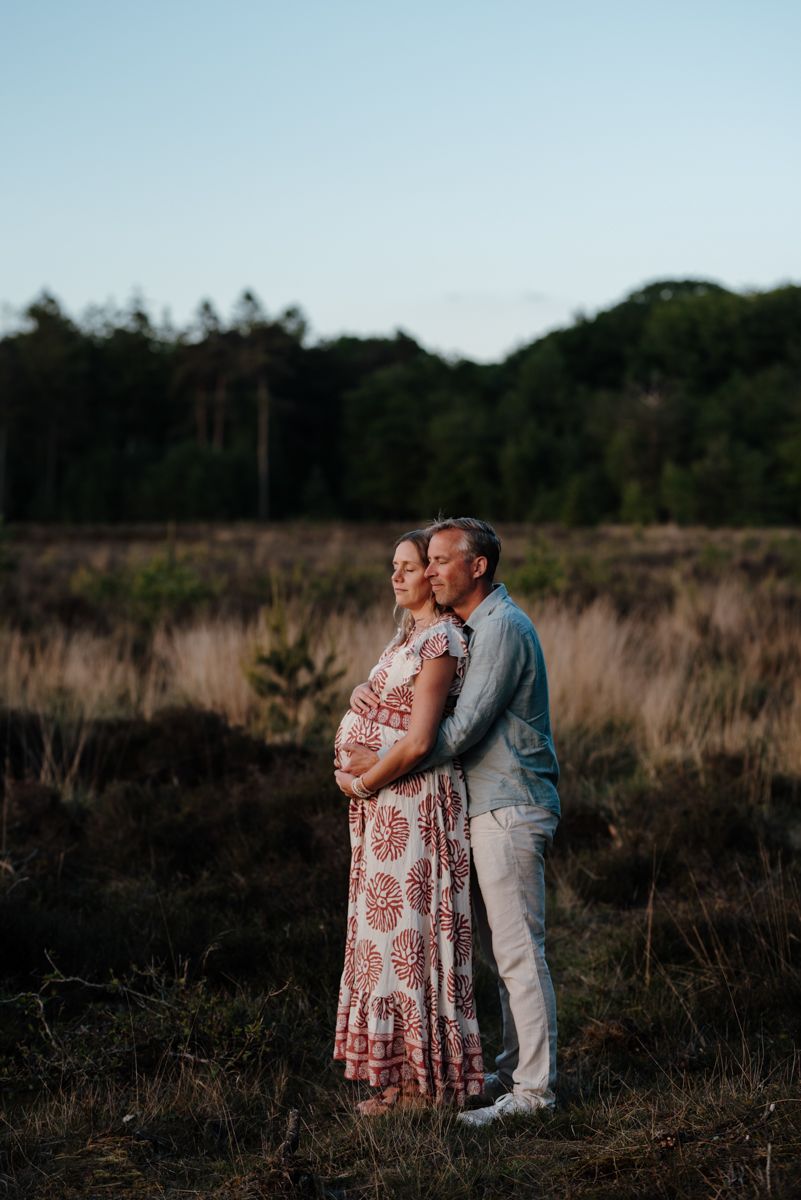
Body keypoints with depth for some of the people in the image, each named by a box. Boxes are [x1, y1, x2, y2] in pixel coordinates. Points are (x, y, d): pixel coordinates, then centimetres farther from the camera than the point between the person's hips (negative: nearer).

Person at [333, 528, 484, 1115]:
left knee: (409, 932, -3)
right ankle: (407, 1076, 20)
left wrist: (363, 782, -11)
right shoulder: (411, 633, 14)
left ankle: (427, 1081, 6)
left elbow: (417, 742, -23)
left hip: (414, 800, -10)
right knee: (393, 933, 12)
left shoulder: (439, 641, -16)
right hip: (391, 804, 10)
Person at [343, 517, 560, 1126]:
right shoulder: (466, 628, 16)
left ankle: (533, 1088, -2)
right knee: (502, 949, 15)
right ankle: (517, 1068, 24)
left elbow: (463, 728, -21)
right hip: (487, 807, 10)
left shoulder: (501, 628, -16)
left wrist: (384, 764, -15)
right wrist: (367, 689, 0)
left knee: (518, 949, -7)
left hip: (509, 808, -10)